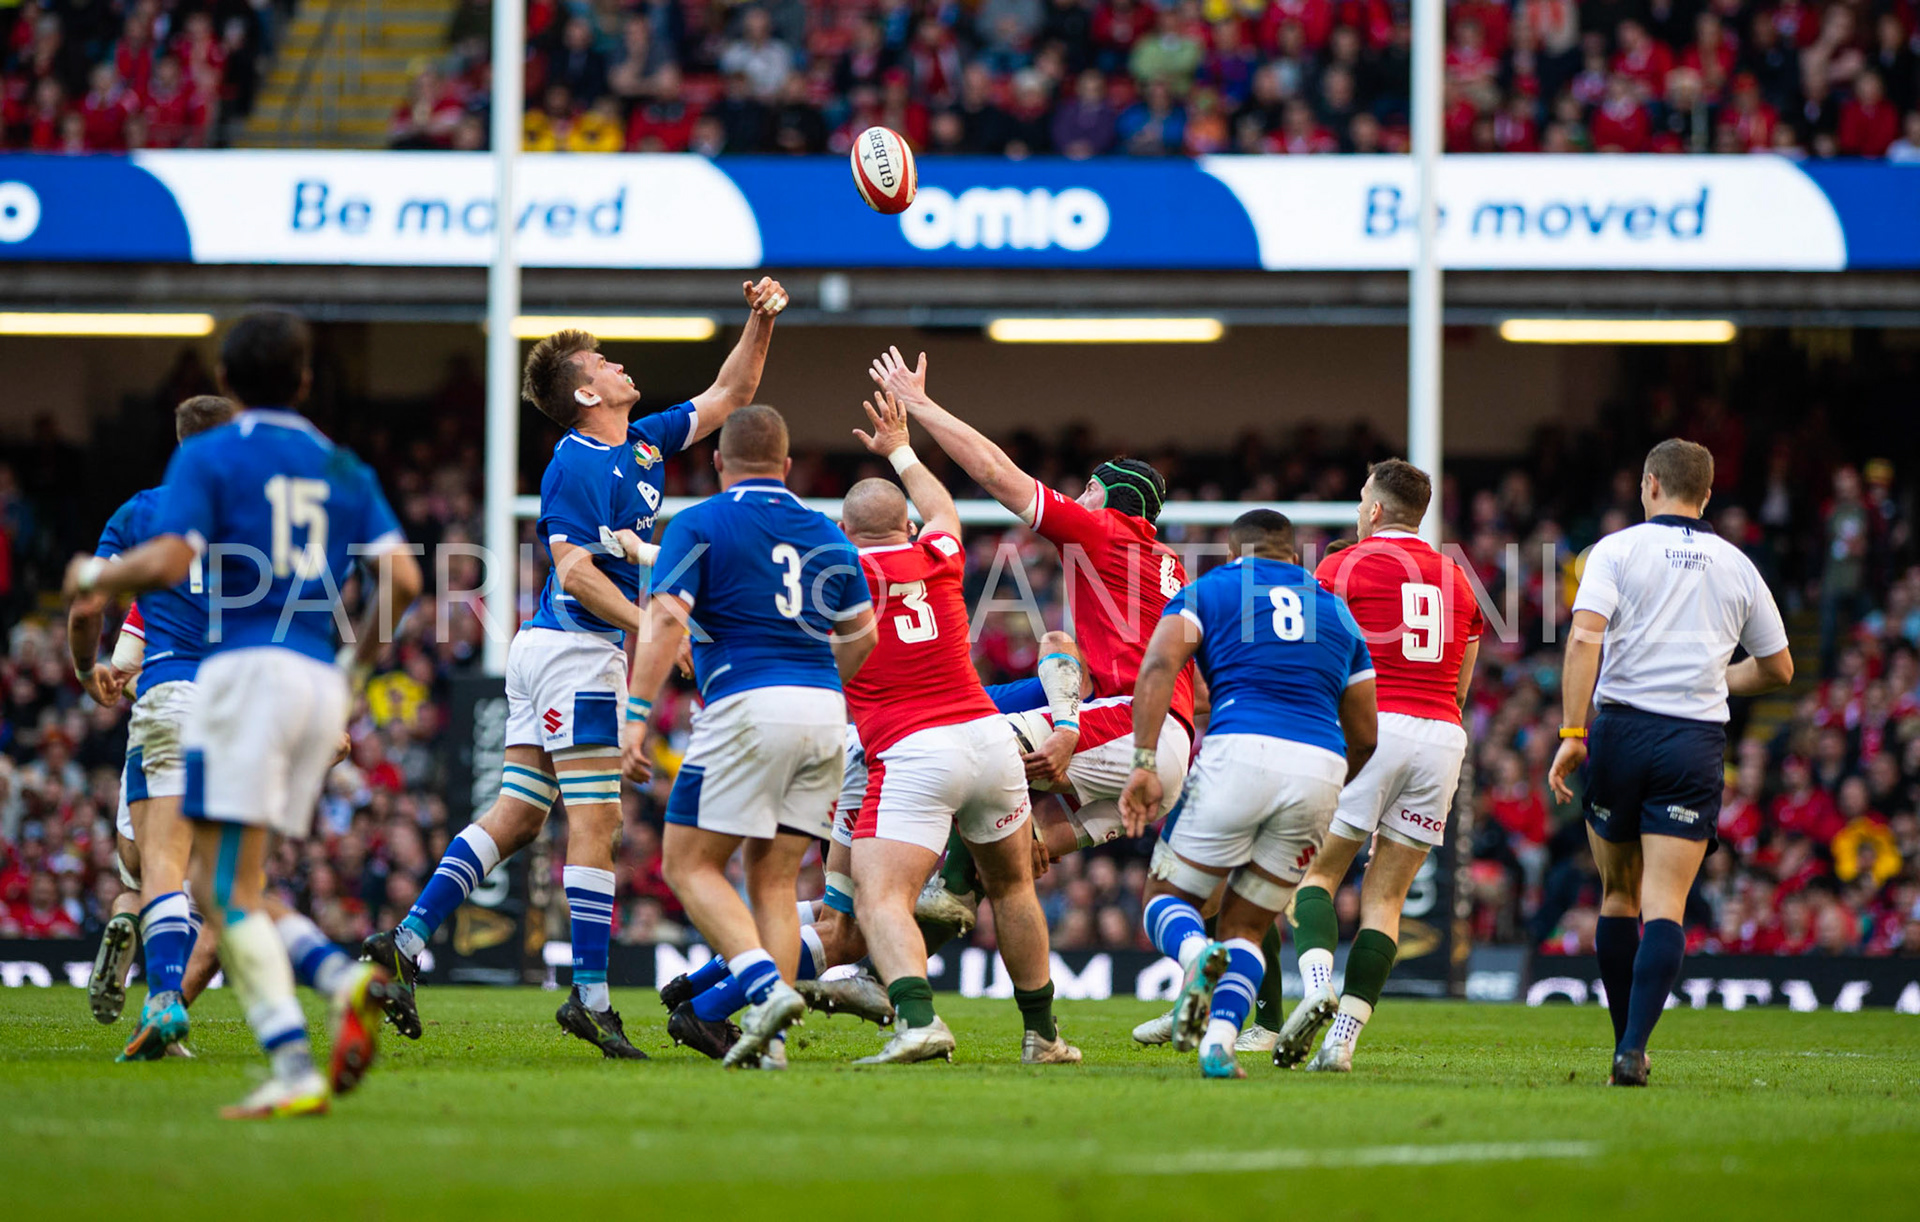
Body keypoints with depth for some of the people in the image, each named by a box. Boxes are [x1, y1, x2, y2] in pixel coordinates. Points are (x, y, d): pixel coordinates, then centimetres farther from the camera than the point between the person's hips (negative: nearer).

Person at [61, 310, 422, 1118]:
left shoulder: (208, 457, 2)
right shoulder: (344, 470, 18)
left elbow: (167, 563, -11)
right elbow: (402, 578, 8)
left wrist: (94, 575, 9)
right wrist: (359, 658, 24)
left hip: (247, 667, -6)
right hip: (322, 687, 6)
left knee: (225, 889, -9)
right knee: (233, 891, 12)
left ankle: (295, 1072, -22)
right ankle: (347, 980, -13)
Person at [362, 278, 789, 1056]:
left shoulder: (642, 445, 15)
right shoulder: (578, 465, -12)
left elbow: (728, 396, 24)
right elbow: (576, 572, -20)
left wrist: (760, 322, 13)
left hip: (549, 648, 9)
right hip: (577, 649, -9)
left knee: (516, 817, 6)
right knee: (595, 822, -9)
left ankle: (406, 942, -1)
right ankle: (591, 998, -10)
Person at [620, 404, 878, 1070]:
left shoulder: (699, 525, 1)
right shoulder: (825, 534, 16)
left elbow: (665, 621, -11)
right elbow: (862, 635, 22)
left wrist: (636, 716, -12)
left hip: (746, 708, -5)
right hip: (824, 715, 5)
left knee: (690, 864, 3)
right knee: (775, 881, 10)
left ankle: (767, 987, -18)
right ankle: (770, 1039, -1)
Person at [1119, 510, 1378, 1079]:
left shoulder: (1210, 590, 15)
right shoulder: (1336, 610, 27)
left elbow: (1159, 667, -4)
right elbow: (1363, 736, 27)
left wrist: (1144, 763, -9)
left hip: (1240, 751, -3)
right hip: (1321, 767, 3)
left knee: (1168, 899, 12)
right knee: (1246, 926, 17)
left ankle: (1196, 952, -23)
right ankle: (1219, 1044, -7)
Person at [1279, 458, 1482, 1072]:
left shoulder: (1343, 567, 1)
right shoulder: (1457, 578, 17)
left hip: (1371, 727, -4)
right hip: (1442, 736, 4)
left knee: (1317, 872, 7)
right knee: (1385, 898, 6)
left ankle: (1317, 985, -20)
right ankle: (1343, 1038, -2)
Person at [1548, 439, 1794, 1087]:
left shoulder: (1618, 549, 1)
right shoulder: (1737, 567, 11)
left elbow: (1585, 636, -13)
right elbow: (1778, 669, 19)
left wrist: (1572, 732, -14)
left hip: (1621, 730, -1)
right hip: (1697, 741, 1)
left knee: (1618, 894, 15)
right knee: (1665, 904, -5)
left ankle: (1625, 1044, 19)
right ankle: (1634, 1049, -21)